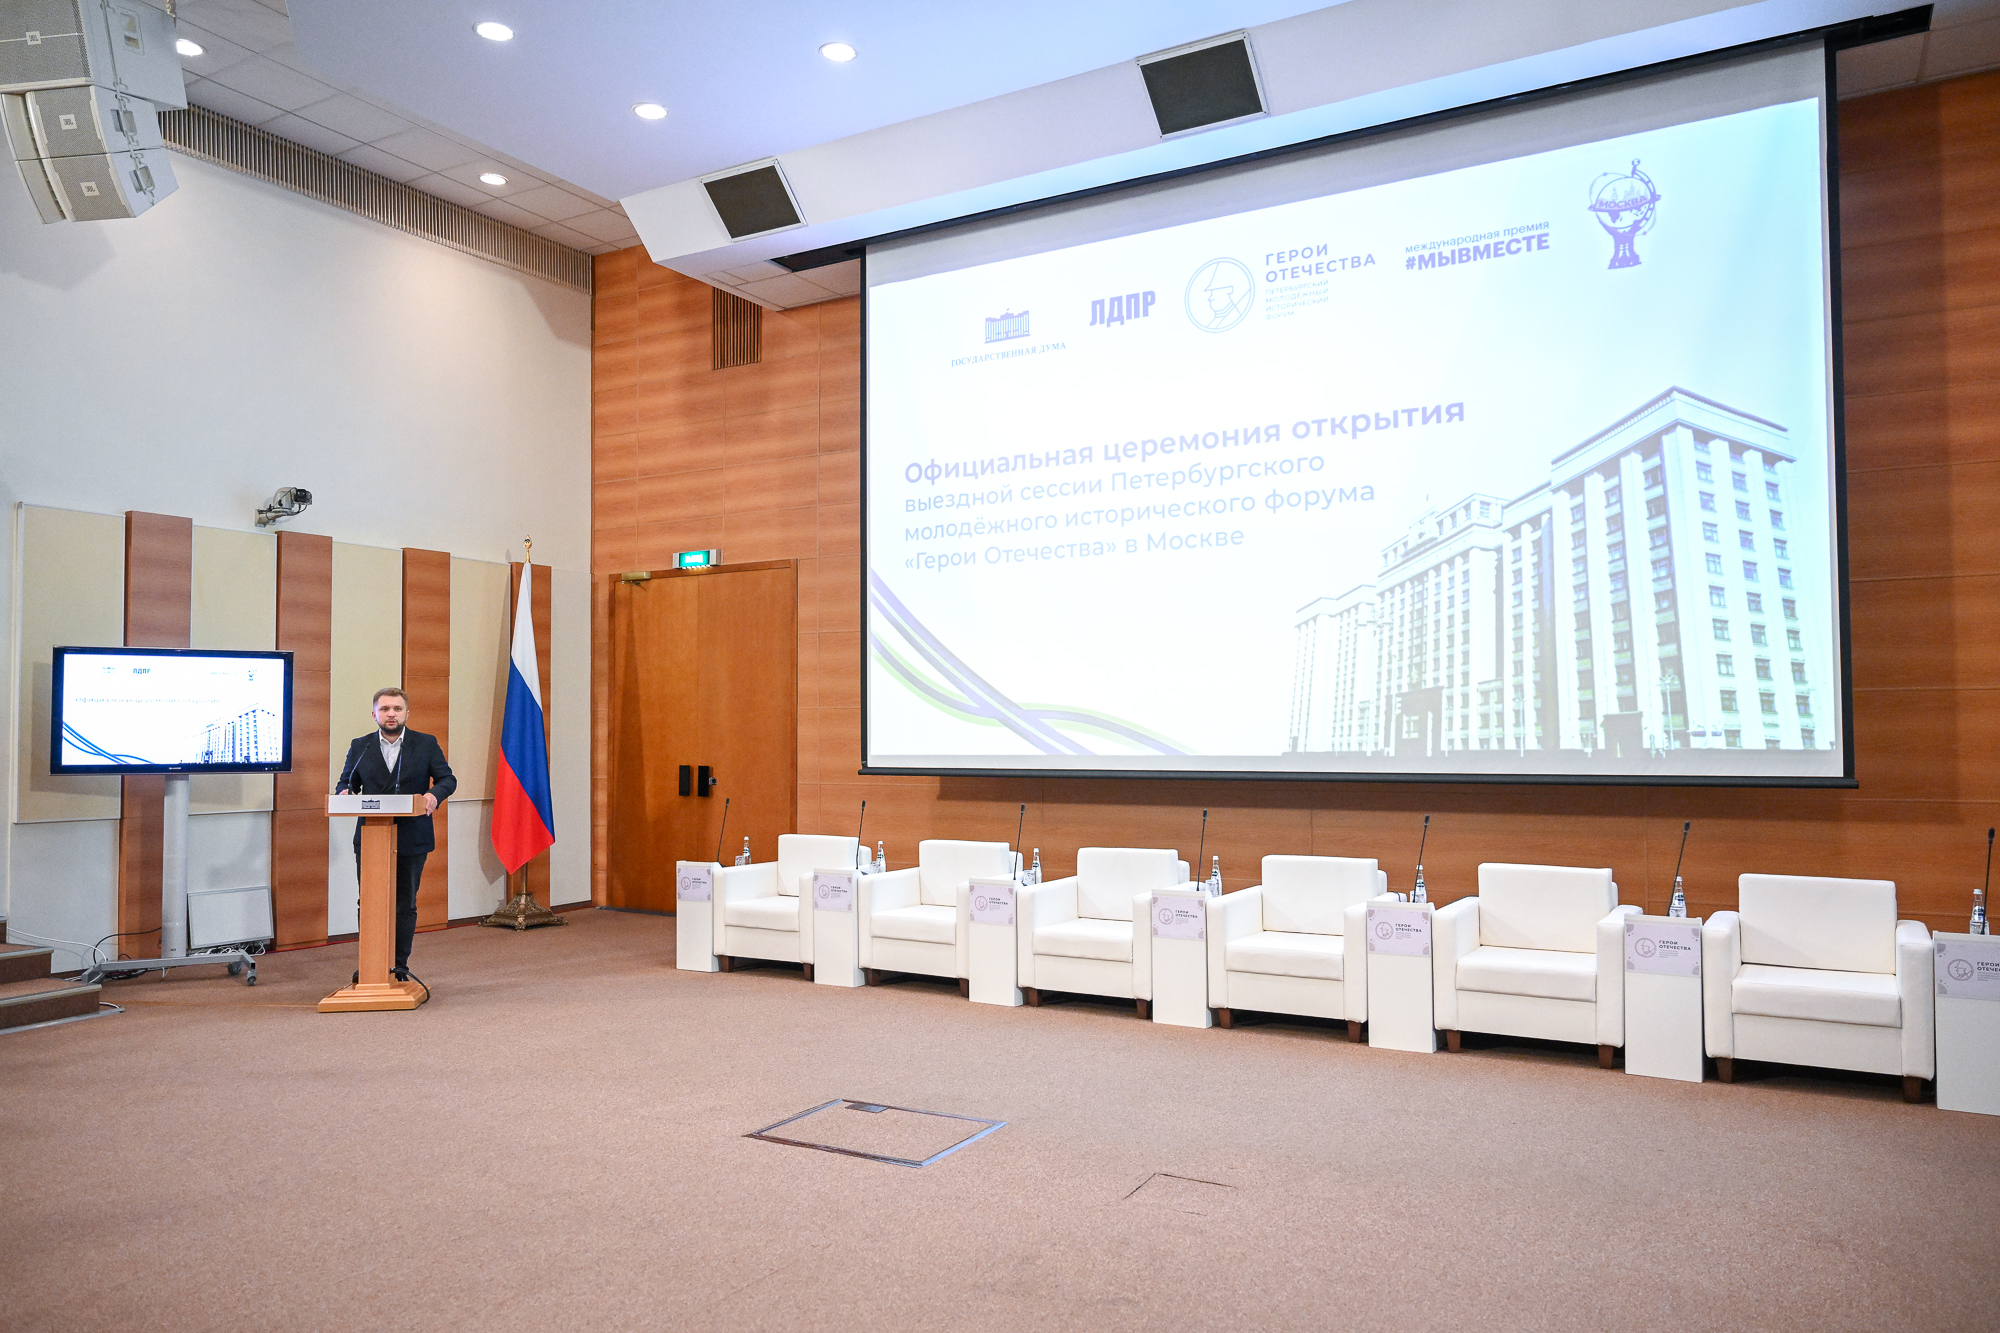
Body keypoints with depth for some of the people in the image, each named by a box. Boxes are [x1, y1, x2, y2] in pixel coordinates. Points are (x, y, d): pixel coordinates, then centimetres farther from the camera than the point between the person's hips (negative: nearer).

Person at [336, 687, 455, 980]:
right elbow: (346, 782, 12)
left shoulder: (426, 744, 4)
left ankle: (400, 967, 13)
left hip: (411, 840, -1)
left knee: (405, 906, 6)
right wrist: (344, 793, -12)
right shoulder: (359, 747, 8)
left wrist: (435, 794, -19)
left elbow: (448, 779, 2)